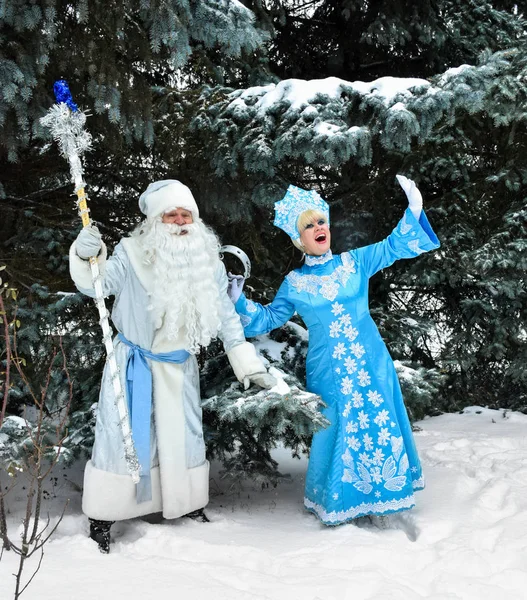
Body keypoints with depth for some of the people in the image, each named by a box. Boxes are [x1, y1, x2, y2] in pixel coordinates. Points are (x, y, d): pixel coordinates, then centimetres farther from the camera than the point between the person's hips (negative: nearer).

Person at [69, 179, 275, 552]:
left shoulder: (208, 262, -4)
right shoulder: (132, 254, -16)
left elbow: (226, 316, 2)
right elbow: (97, 285, -19)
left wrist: (248, 363, -1)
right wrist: (86, 257, -41)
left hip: (180, 365, 4)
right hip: (133, 362, -3)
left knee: (185, 434, 15)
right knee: (122, 434, 0)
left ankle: (188, 502, 35)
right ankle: (103, 515, 15)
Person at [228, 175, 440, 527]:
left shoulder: (354, 262, 5)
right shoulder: (294, 283, 5)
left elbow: (395, 247, 5)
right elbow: (269, 319, 13)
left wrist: (414, 209, -7)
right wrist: (240, 301, 0)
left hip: (370, 365, 1)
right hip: (328, 372, -1)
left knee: (378, 427, 5)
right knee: (337, 432, 5)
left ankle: (378, 499, 22)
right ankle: (339, 502, 24)